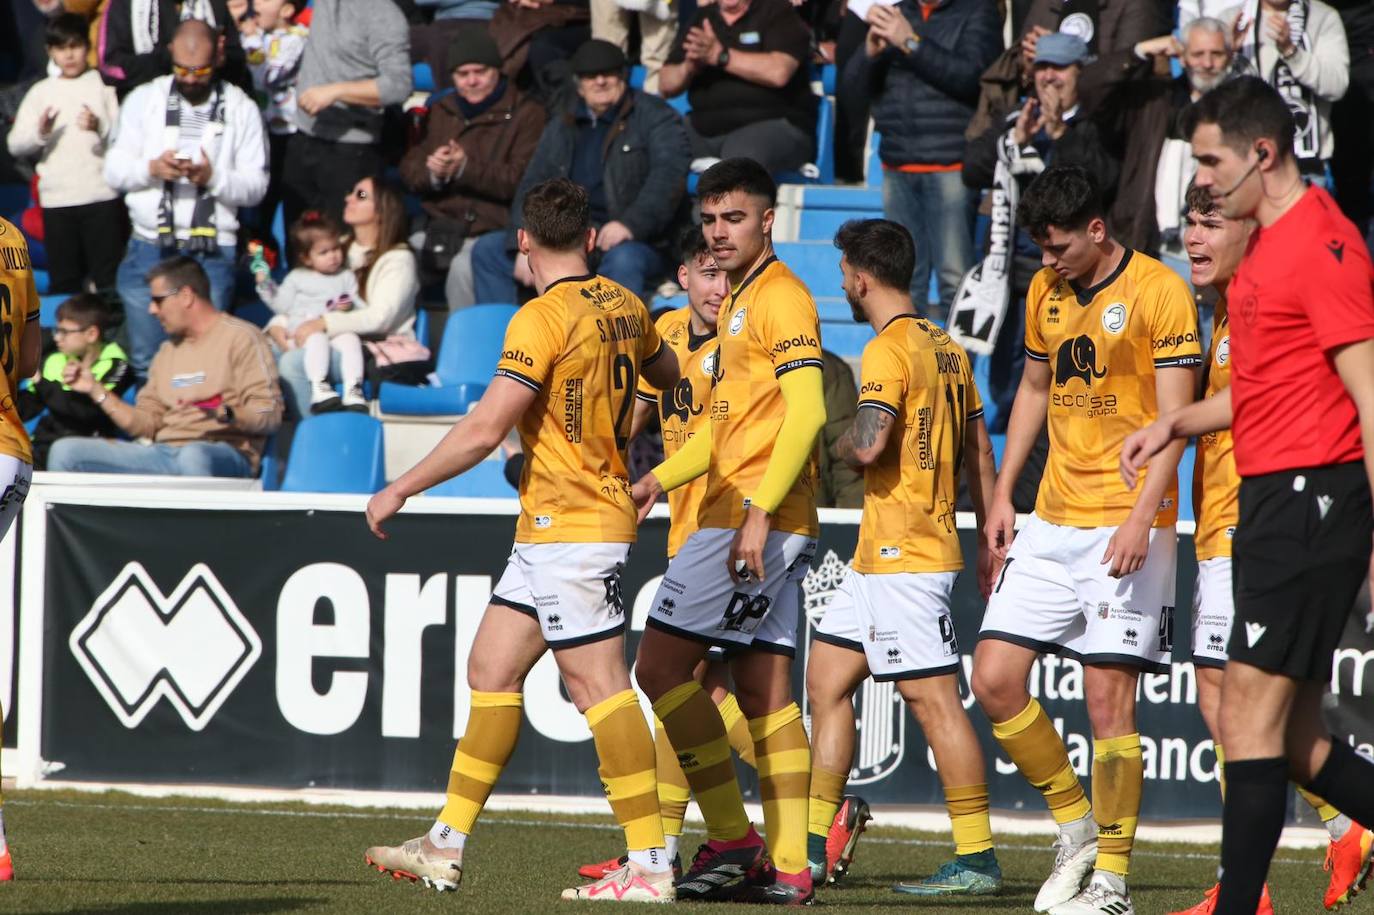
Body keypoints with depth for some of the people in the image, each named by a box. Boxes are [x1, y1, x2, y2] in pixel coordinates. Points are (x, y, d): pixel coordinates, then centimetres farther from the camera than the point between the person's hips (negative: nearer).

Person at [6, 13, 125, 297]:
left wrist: (100, 128, -22)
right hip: (57, 198, 2)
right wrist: (39, 133, -16)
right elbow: (15, 145, 4)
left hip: (101, 195, -2)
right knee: (63, 279, 2)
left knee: (108, 275, -4)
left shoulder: (103, 85, 5)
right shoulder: (40, 92, 11)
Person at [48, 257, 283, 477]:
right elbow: (146, 424, 22)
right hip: (163, 454, 7)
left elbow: (269, 415, -7)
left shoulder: (241, 338, 2)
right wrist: (95, 390, 17)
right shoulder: (169, 351, 26)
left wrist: (222, 413, -24)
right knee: (65, 451, -7)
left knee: (193, 457, -44)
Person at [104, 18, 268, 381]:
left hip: (211, 253, -2)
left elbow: (255, 186, 0)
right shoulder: (144, 100, 7)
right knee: (146, 359, 3)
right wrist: (151, 168, -15)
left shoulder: (241, 109, 3)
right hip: (149, 246, 2)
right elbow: (114, 170, 5)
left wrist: (214, 177, -19)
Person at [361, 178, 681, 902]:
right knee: (491, 670, 12)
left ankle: (649, 865, -11)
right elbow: (666, 373, 29)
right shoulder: (625, 307, 9)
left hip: (569, 524, -9)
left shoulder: (542, 319, -16)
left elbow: (484, 430, -20)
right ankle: (444, 848, 15)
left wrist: (401, 489, -10)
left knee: (598, 683, -9)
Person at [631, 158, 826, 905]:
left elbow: (806, 411, -20)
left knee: (660, 666, -9)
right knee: (765, 691, 7)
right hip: (744, 518, 10)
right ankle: (788, 868, 5)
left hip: (755, 518, -10)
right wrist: (661, 479, 15)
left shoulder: (781, 298, -10)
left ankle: (731, 837, -7)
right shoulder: (738, 302, 20)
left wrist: (757, 512, -25)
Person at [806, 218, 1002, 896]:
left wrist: (842, 443, -4)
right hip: (879, 557, 10)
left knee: (934, 700, -8)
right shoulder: (947, 349, 14)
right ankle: (812, 847, 14)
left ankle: (977, 859, -7)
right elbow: (979, 453, 18)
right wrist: (989, 541, 22)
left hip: (901, 555, -10)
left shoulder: (888, 350, -14)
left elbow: (868, 445, -26)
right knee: (827, 680, 13)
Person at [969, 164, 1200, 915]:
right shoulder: (1046, 292, 12)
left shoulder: (1158, 292, -9)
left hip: (1125, 525, -7)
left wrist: (1141, 516, -22)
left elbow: (1174, 417, -13)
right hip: (1052, 518, 7)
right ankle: (1075, 827, 16)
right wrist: (1003, 493, 16)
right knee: (994, 679, -1)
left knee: (1107, 696, -9)